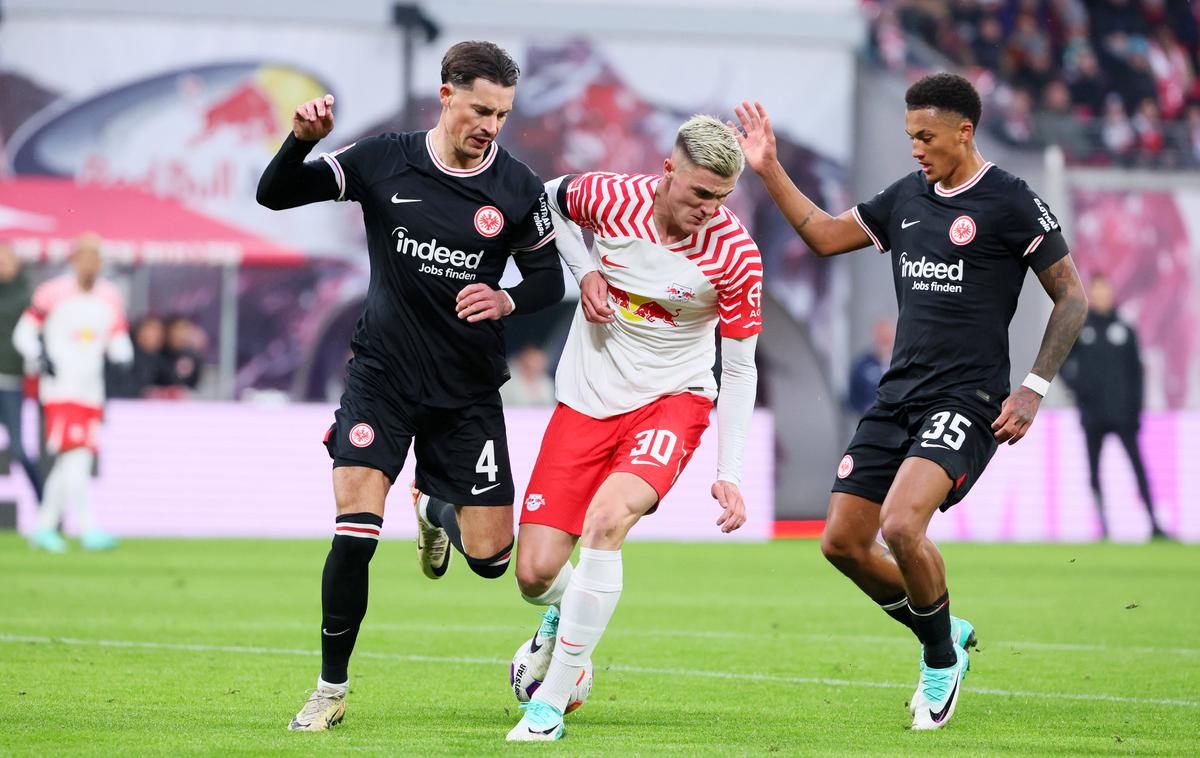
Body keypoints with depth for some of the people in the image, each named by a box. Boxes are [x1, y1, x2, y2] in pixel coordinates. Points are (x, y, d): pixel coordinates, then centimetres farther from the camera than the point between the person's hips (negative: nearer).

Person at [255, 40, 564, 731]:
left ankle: (438, 509, 36)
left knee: (489, 558, -1)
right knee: (355, 537, -16)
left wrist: (508, 301, -16)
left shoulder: (518, 188, -5)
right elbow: (275, 195, -2)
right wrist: (302, 141, -22)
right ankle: (332, 690, 2)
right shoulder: (383, 162, -6)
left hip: (469, 389, 1)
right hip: (383, 376, -1)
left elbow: (550, 279, 6)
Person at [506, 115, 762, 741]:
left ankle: (550, 702, -20)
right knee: (536, 575, -5)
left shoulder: (735, 255, -15)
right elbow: (551, 200, 13)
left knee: (608, 517, -31)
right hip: (586, 401, 2)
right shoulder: (612, 198, -13)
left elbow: (739, 370, -4)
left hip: (673, 399, -2)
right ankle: (562, 618, 36)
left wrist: (727, 473, -8)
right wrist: (584, 272, -3)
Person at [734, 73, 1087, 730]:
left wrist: (1033, 390, -8)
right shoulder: (906, 197, 12)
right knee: (842, 542, 2)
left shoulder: (1012, 204, -7)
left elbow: (1072, 297, -3)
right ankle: (945, 638, 23)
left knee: (901, 526, -26)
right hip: (898, 396, 7)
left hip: (966, 400, -7)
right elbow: (826, 235, 22)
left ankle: (941, 658, 0)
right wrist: (770, 171, 12)